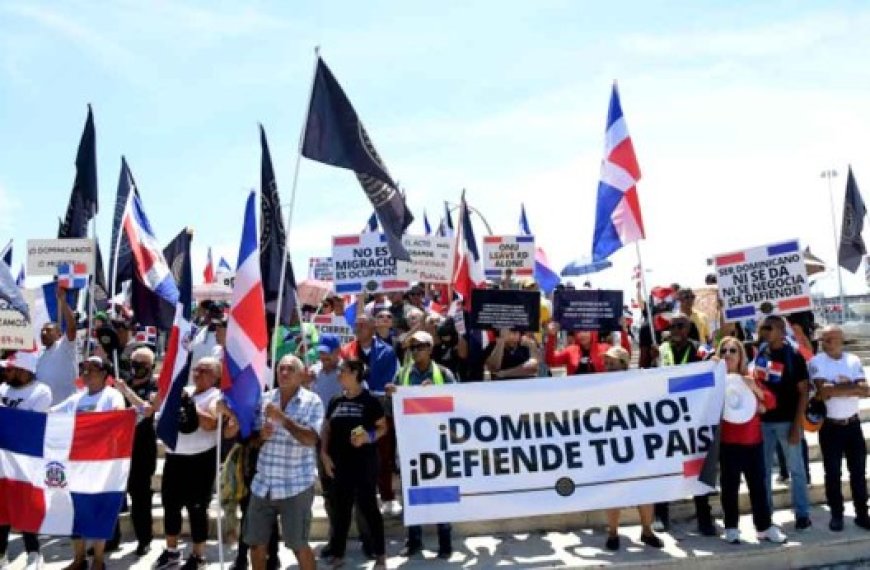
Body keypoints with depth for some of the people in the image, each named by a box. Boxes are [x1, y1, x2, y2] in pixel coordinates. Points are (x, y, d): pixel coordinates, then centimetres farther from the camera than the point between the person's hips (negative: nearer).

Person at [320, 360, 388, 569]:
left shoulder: (370, 400, -6)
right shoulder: (336, 402, 10)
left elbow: (383, 427, -4)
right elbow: (327, 428, 14)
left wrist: (368, 436, -22)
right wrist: (324, 453, 3)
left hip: (364, 462, -5)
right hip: (340, 463, 5)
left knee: (368, 507, 1)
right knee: (340, 508, 12)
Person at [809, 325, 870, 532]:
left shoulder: (853, 360, 2)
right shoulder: (816, 362, -8)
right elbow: (823, 391, -22)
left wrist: (837, 388, -19)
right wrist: (852, 387, -14)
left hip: (853, 424, 3)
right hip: (830, 426, -3)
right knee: (833, 473, 4)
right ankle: (836, 515, 16)